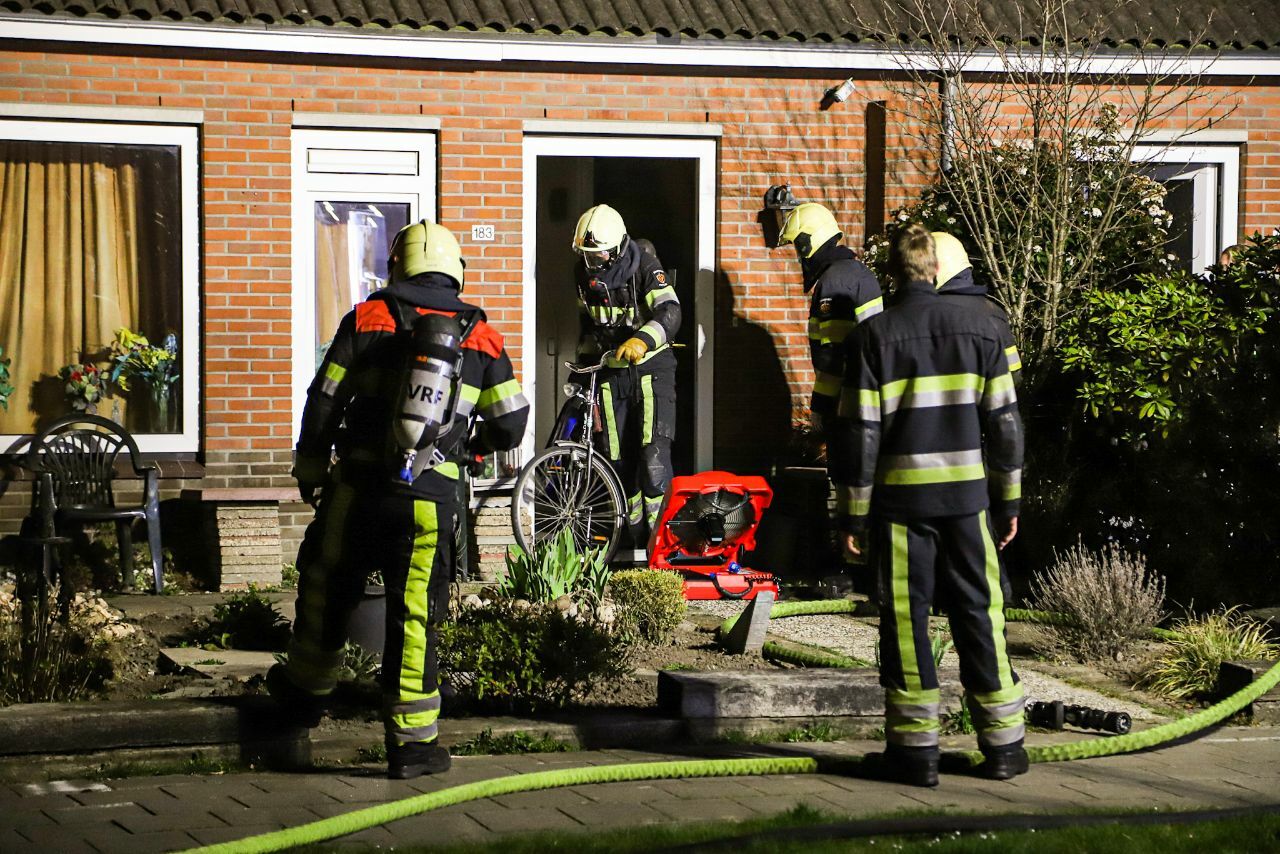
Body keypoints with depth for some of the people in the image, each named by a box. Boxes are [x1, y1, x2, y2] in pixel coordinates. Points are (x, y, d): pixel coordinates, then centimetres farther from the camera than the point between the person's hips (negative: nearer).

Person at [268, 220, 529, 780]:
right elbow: (511, 424, 10)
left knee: (327, 591, 20)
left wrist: (310, 468, 15)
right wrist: (472, 445, 31)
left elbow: (324, 400, 2)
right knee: (415, 616, 4)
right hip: (430, 500, 0)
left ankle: (307, 688, 40)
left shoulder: (366, 321, 1)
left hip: (357, 487, 0)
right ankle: (412, 740, 5)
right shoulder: (481, 339, 6)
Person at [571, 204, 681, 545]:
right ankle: (637, 538, 15)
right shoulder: (583, 272, 4)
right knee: (620, 461, 5)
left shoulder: (644, 266, -15)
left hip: (650, 367, -6)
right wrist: (583, 361, 20)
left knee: (653, 456, -16)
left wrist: (641, 341, -46)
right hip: (611, 374, 6)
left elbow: (669, 312, -29)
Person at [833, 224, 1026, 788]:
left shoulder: (874, 336, -5)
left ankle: (915, 747, 3)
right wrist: (1009, 500, 14)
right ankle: (1002, 744, 13)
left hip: (901, 495, -2)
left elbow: (861, 431, -6)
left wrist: (855, 512, 0)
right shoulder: (978, 328, 4)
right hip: (967, 493, 2)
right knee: (979, 614, 9)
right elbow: (1003, 420, 6)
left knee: (906, 617, 3)